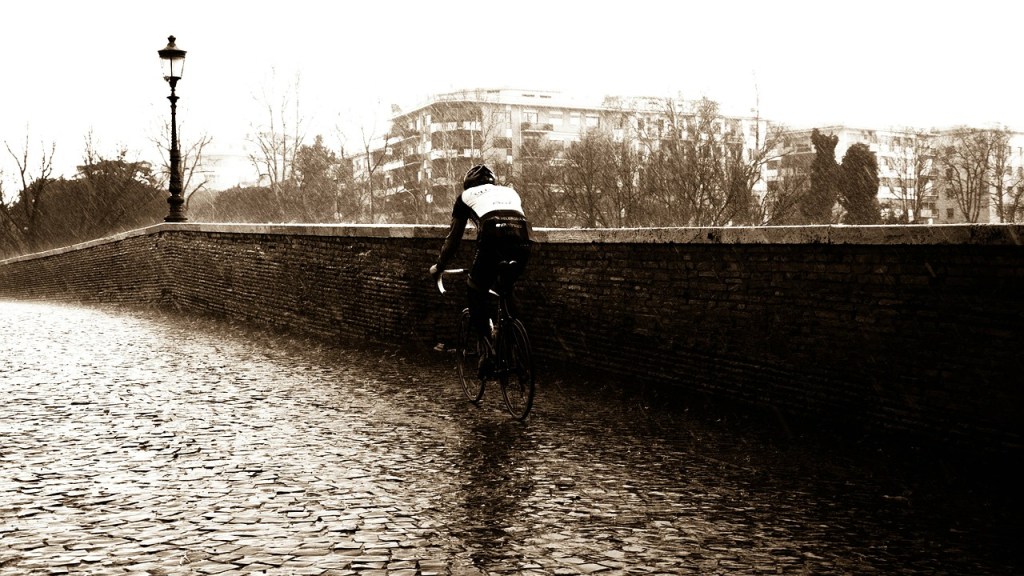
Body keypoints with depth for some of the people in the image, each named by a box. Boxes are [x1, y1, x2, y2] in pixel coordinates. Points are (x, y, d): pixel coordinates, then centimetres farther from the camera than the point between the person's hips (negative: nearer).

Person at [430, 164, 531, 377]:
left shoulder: (467, 195, 28)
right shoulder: (510, 192, 38)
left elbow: (454, 237, 31)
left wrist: (439, 266, 43)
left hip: (493, 238, -4)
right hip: (522, 240, 4)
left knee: (475, 295, 13)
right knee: (506, 292, 28)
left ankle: (491, 347, -3)